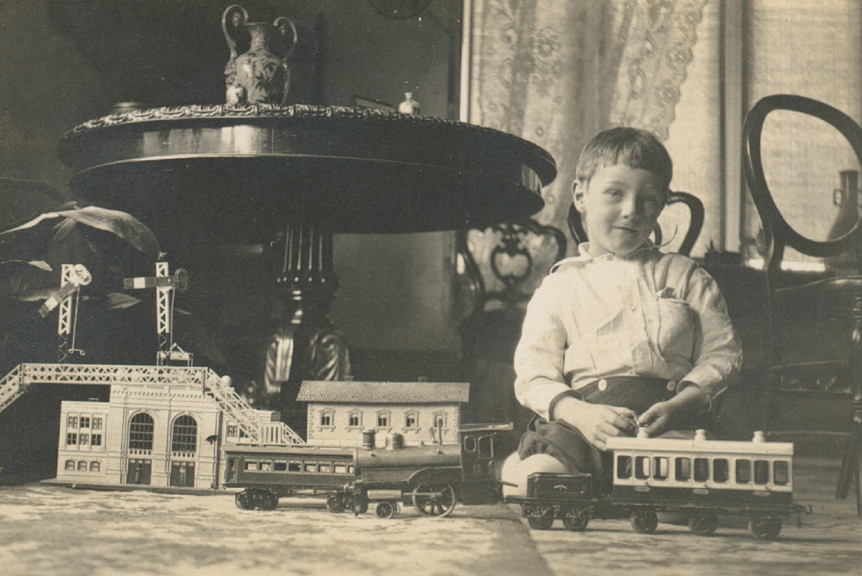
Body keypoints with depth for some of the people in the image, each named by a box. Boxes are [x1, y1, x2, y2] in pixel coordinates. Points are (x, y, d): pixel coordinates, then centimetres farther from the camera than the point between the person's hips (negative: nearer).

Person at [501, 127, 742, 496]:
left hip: (668, 417, 1)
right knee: (534, 472, -32)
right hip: (584, 414, -1)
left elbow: (722, 354, 13)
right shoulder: (559, 286, 17)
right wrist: (579, 412, -15)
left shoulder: (684, 276, 21)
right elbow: (534, 375, 7)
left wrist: (676, 406, -7)